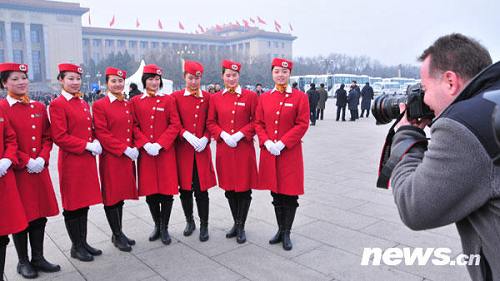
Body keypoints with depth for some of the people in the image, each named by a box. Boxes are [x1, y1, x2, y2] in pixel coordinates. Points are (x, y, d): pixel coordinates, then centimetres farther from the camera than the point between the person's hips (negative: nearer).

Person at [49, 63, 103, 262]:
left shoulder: (84, 104, 13)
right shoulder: (57, 105, -9)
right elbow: (59, 137, -15)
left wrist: (96, 143, -1)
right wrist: (86, 145, -18)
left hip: (88, 160, 7)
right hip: (71, 162, -7)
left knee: (84, 203, 14)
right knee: (72, 205, 5)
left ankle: (83, 243, 26)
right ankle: (76, 247, 18)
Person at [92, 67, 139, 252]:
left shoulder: (128, 105, 12)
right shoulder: (99, 105, -6)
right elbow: (102, 134, -13)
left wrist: (135, 148, -1)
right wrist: (124, 149, -17)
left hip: (128, 157, 6)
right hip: (111, 158, -6)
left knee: (121, 195, 14)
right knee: (111, 196, 4)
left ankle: (118, 233, 26)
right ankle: (117, 235, 17)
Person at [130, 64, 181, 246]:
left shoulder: (168, 100, 2)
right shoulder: (136, 101, 6)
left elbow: (175, 125, -3)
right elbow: (134, 127, 3)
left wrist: (159, 144, -13)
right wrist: (146, 144, -12)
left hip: (166, 152, -1)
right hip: (145, 152, 1)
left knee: (167, 190, 1)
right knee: (150, 191, 8)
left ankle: (165, 228, 17)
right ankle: (157, 225, 27)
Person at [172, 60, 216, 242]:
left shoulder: (207, 97, 5)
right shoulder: (176, 97, 2)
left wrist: (205, 138, -10)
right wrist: (186, 134, -16)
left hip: (202, 150, 0)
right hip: (182, 150, 0)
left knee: (202, 189, 0)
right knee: (185, 188, 10)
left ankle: (204, 225, 16)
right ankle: (189, 221, 31)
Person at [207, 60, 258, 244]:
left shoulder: (250, 96, -1)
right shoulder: (216, 98, 6)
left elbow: (256, 121, -1)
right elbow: (210, 122, 8)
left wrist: (240, 134, -14)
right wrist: (223, 135, -9)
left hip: (244, 148, -2)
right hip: (224, 149, 3)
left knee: (244, 188, 3)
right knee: (229, 188, 12)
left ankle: (241, 226, 19)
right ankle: (236, 223, 30)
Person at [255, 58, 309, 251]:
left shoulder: (300, 97, -2)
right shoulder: (264, 97, 8)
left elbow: (302, 125, -8)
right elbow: (258, 123, 7)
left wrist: (282, 143, -16)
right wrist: (266, 142, -10)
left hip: (290, 152, -3)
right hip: (269, 152, 3)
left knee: (290, 195, 3)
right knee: (275, 193, 13)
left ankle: (287, 234, 20)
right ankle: (280, 230, 29)